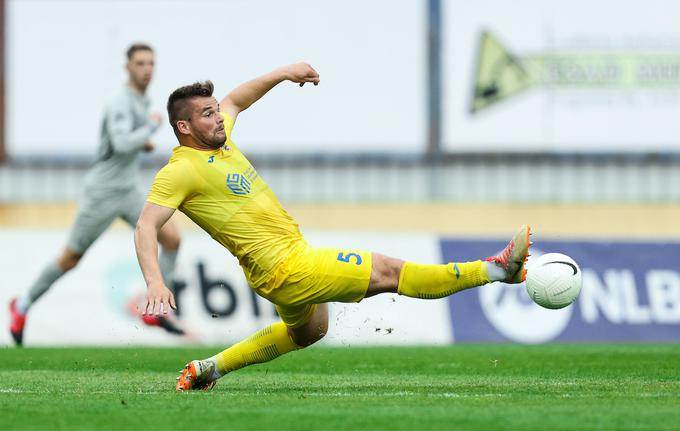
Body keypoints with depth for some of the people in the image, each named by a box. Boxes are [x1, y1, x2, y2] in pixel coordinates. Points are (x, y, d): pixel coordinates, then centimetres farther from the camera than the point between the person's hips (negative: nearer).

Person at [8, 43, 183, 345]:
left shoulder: (141, 102, 10)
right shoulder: (121, 104, -19)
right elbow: (122, 145, -34)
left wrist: (140, 142, 10)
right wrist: (152, 125, -21)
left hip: (128, 193, 8)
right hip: (102, 193, -8)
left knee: (171, 238, -10)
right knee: (70, 259, 3)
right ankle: (23, 305, 23)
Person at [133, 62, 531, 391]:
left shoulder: (216, 137, 7)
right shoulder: (180, 172, -18)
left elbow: (236, 101, 27)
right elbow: (147, 227, -25)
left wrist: (283, 74, 19)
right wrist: (155, 283, -39)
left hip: (293, 254, 11)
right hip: (285, 268, -11)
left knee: (308, 331, 35)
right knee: (388, 272, -10)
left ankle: (208, 369, 34)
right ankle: (497, 269, -6)